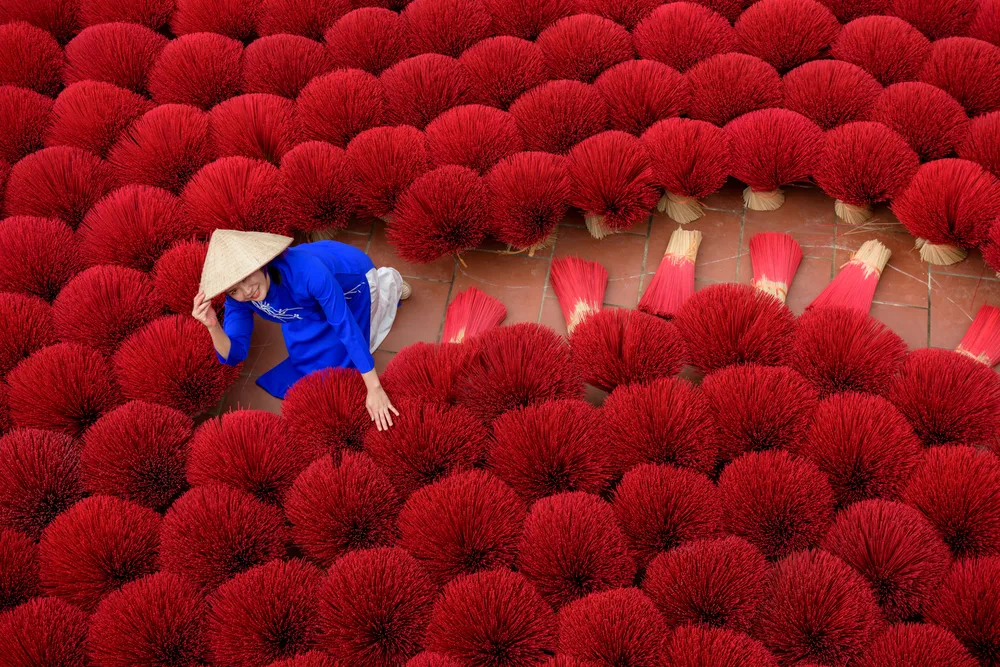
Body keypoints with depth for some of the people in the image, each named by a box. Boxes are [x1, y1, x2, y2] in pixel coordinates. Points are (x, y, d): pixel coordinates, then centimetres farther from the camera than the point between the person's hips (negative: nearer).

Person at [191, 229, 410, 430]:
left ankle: (389, 283, 29)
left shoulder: (305, 270, -48)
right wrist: (213, 327, -48)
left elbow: (346, 327, -41)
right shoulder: (238, 299, -31)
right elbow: (234, 355, -26)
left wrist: (375, 388, -39)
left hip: (351, 274, -4)